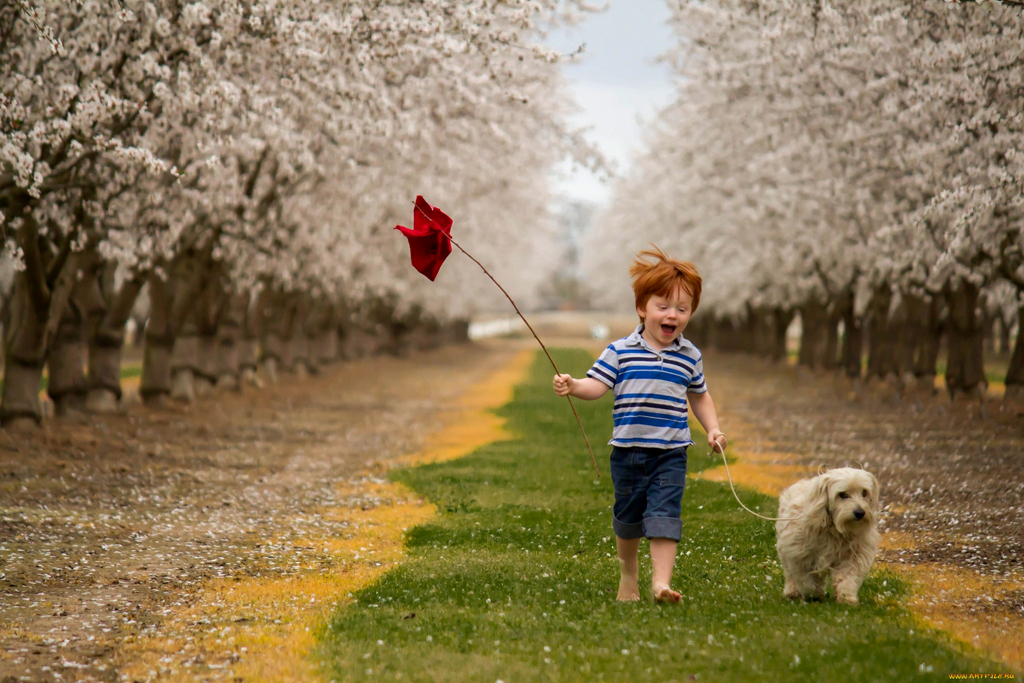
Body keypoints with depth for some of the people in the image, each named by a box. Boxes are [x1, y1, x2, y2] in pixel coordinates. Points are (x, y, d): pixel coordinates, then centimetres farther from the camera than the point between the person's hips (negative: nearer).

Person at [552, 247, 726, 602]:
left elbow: (699, 396, 19)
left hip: (670, 454, 0)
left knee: (664, 513, -13)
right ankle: (628, 570, 36)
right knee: (627, 515, 13)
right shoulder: (620, 352, -2)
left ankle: (661, 581, -16)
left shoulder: (690, 357, 5)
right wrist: (572, 386, -26)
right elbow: (597, 386, -7)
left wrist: (713, 429, 8)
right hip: (628, 451, 0)